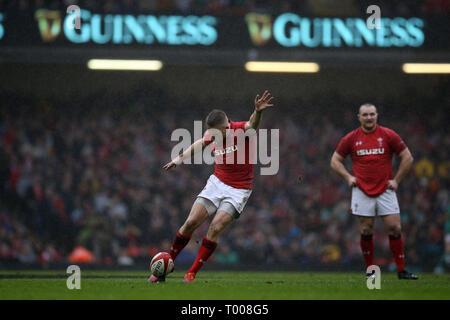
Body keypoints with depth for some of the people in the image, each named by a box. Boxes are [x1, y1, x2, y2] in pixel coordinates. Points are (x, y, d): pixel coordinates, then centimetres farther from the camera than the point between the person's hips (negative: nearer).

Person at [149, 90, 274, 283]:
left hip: (238, 190, -4)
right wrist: (180, 158, 14)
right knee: (190, 223, -4)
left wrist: (257, 112, -64)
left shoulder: (241, 130, -18)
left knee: (216, 228, -18)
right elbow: (200, 144, 22)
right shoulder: (212, 135, -2)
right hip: (217, 183, 4)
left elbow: (252, 125, -42)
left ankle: (192, 273, -5)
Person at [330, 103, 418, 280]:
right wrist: (348, 177, 0)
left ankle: (401, 270, 0)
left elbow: (407, 158, 6)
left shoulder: (389, 135, 1)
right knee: (366, 231, 0)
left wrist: (396, 180, 1)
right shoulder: (350, 139, 4)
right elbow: (335, 161, 14)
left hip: (385, 190, 0)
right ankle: (370, 270, 12)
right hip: (362, 191, 0)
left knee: (395, 228, -6)